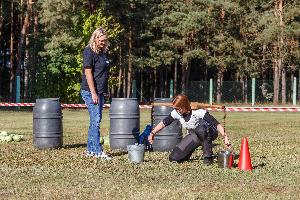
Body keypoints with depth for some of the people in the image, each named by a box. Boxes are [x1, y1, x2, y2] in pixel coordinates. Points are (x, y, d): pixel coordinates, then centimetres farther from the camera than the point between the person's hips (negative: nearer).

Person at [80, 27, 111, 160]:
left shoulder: (102, 52, 15)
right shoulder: (89, 52, -11)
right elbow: (88, 73, -16)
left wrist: (104, 92, 18)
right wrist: (93, 93, -19)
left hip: (100, 92, 9)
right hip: (90, 92, -9)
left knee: (95, 121, 11)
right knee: (95, 120, -10)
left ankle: (90, 150, 17)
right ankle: (98, 151, -10)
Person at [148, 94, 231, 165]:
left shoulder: (198, 112, -30)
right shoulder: (176, 113, -14)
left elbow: (216, 124, -35)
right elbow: (164, 123, 1)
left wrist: (225, 137, -46)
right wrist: (152, 133, -4)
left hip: (210, 134, -4)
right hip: (194, 136, 4)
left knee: (201, 127, -42)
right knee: (174, 158, -14)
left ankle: (208, 156, -24)